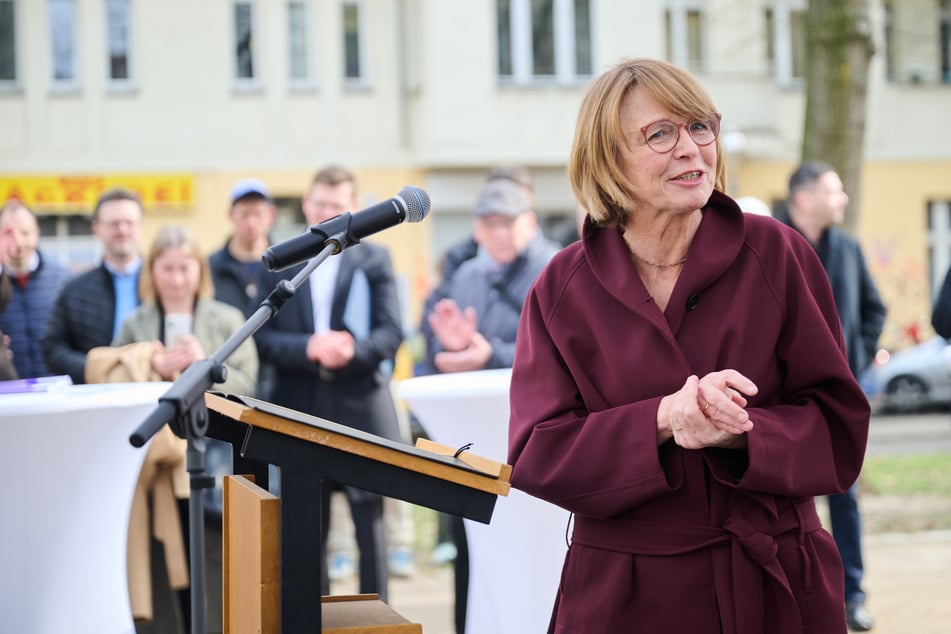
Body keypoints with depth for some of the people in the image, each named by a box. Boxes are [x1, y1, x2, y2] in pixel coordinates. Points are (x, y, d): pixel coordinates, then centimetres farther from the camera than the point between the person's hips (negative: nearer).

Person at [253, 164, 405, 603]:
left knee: (370, 526, 2)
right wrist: (309, 348, -19)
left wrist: (352, 350, -22)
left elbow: (391, 332, -3)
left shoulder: (375, 259, 6)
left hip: (362, 412, -1)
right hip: (301, 414, 1)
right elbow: (262, 338, 0)